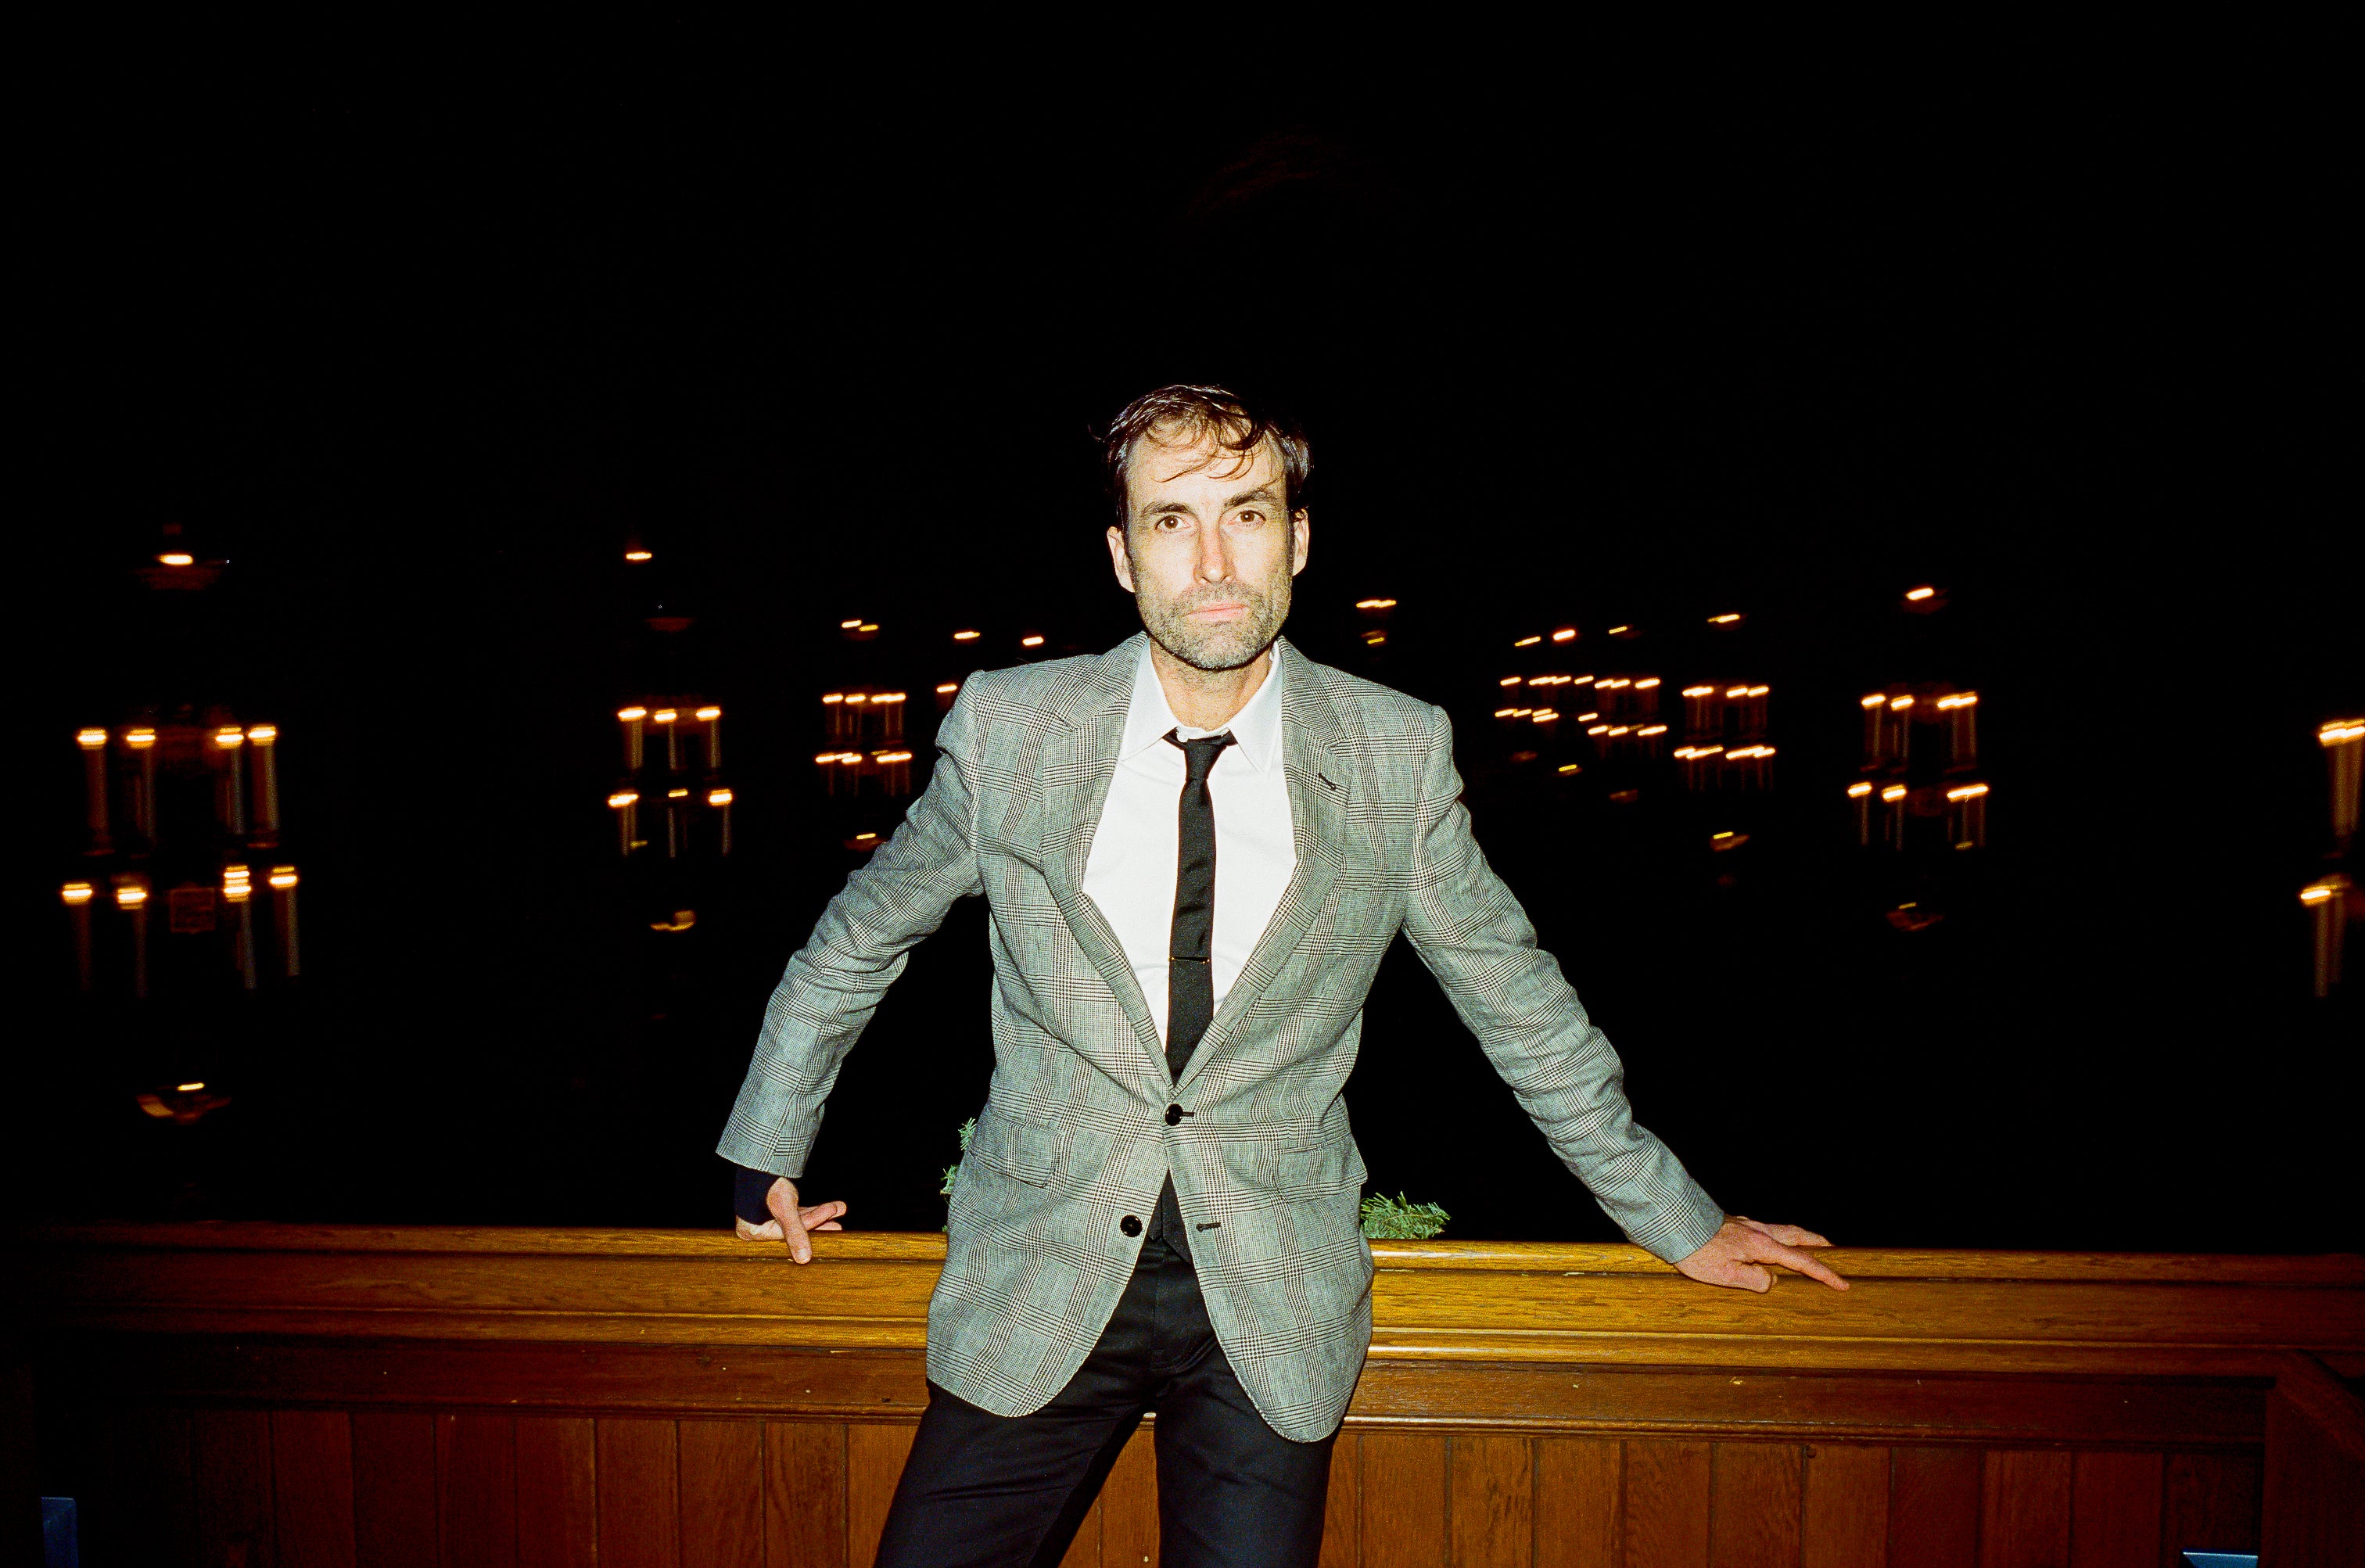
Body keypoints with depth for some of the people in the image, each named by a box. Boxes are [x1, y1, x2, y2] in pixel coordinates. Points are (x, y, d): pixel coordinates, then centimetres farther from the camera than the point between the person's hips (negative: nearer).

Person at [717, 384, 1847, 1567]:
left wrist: (1680, 1223, 12)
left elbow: (1521, 1004, 5)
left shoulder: (1399, 755, -6)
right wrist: (764, 1156, 15)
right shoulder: (1008, 726, -6)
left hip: (1275, 1311, 0)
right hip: (1036, 1291, 1)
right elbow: (856, 939, 9)